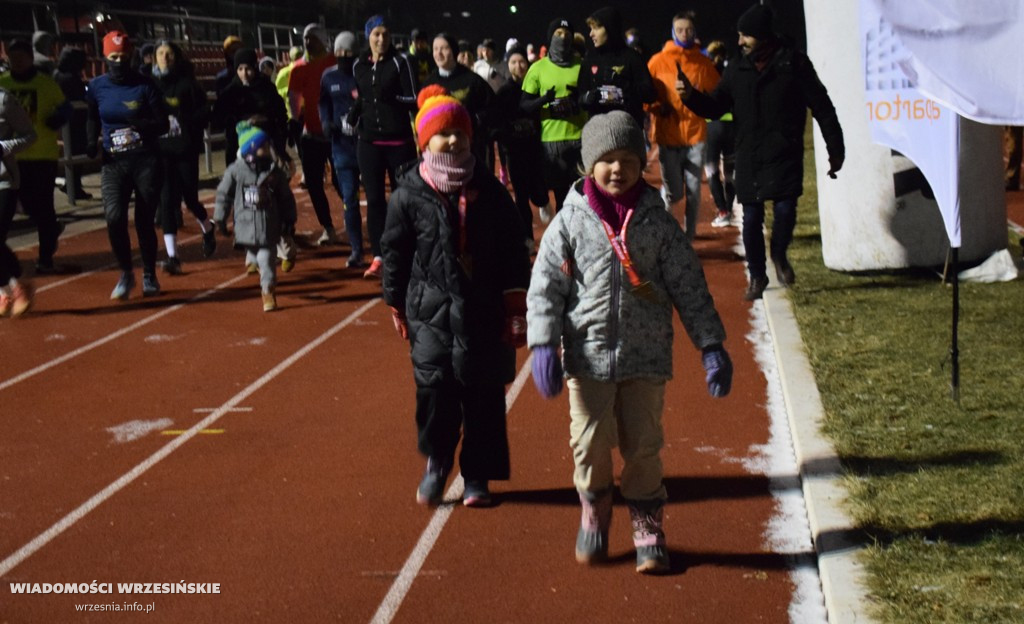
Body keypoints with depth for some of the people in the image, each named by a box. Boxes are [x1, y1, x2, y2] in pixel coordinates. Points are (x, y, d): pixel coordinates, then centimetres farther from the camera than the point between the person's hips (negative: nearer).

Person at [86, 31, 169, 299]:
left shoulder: (145, 84, -3)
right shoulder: (96, 86, 4)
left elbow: (163, 124, -4)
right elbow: (92, 120, 19)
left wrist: (142, 124, -23)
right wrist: (91, 142, -1)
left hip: (146, 160, -1)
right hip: (113, 163, 1)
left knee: (144, 221, 2)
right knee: (114, 218, -15)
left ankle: (149, 275, 22)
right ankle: (125, 274, 6)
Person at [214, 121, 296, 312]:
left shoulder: (275, 172, 0)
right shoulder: (235, 171, -5)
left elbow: (286, 198, 8)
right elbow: (223, 194, 3)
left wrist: (289, 221, 10)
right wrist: (220, 219, 5)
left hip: (269, 225, 0)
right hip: (246, 224, 0)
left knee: (266, 257, -4)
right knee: (253, 253, 10)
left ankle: (268, 291, 5)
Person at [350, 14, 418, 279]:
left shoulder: (400, 62, -5)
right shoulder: (359, 65, 8)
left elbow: (412, 98, -7)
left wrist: (389, 96, -20)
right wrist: (352, 117, 3)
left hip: (399, 140, -4)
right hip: (368, 140, 4)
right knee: (374, 199, 3)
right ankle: (378, 257, 7)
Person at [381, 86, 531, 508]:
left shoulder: (489, 191, 2)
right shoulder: (409, 195, -2)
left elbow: (514, 251, 6)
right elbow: (394, 254, 6)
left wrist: (516, 306, 3)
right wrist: (398, 307, 8)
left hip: (485, 312, 2)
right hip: (431, 312, -1)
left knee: (484, 395, 5)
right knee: (434, 389, -6)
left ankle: (477, 475, 19)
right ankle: (436, 463, 19)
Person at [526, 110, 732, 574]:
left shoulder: (658, 222, 1)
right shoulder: (570, 222, -1)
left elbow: (689, 286, 5)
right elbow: (544, 286, -1)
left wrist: (711, 345, 1)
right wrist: (543, 344, -11)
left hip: (647, 356, 1)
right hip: (588, 355, 0)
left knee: (643, 447, 5)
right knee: (590, 443, 2)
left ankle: (648, 528, 21)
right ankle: (593, 517, 28)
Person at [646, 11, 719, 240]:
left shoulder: (704, 63, 5)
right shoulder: (657, 61, 1)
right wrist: (657, 108, -14)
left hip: (696, 135, 2)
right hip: (667, 136, -2)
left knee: (693, 192, 2)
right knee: (674, 193, -4)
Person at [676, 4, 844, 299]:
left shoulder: (794, 63, -4)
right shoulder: (737, 70, 6)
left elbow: (821, 107, 0)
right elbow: (715, 106, 12)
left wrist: (835, 149, 0)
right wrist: (691, 96, -9)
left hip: (785, 155, -3)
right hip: (749, 157, 3)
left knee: (785, 210, -12)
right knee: (751, 218, 5)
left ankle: (779, 255, 19)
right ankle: (757, 276, 22)